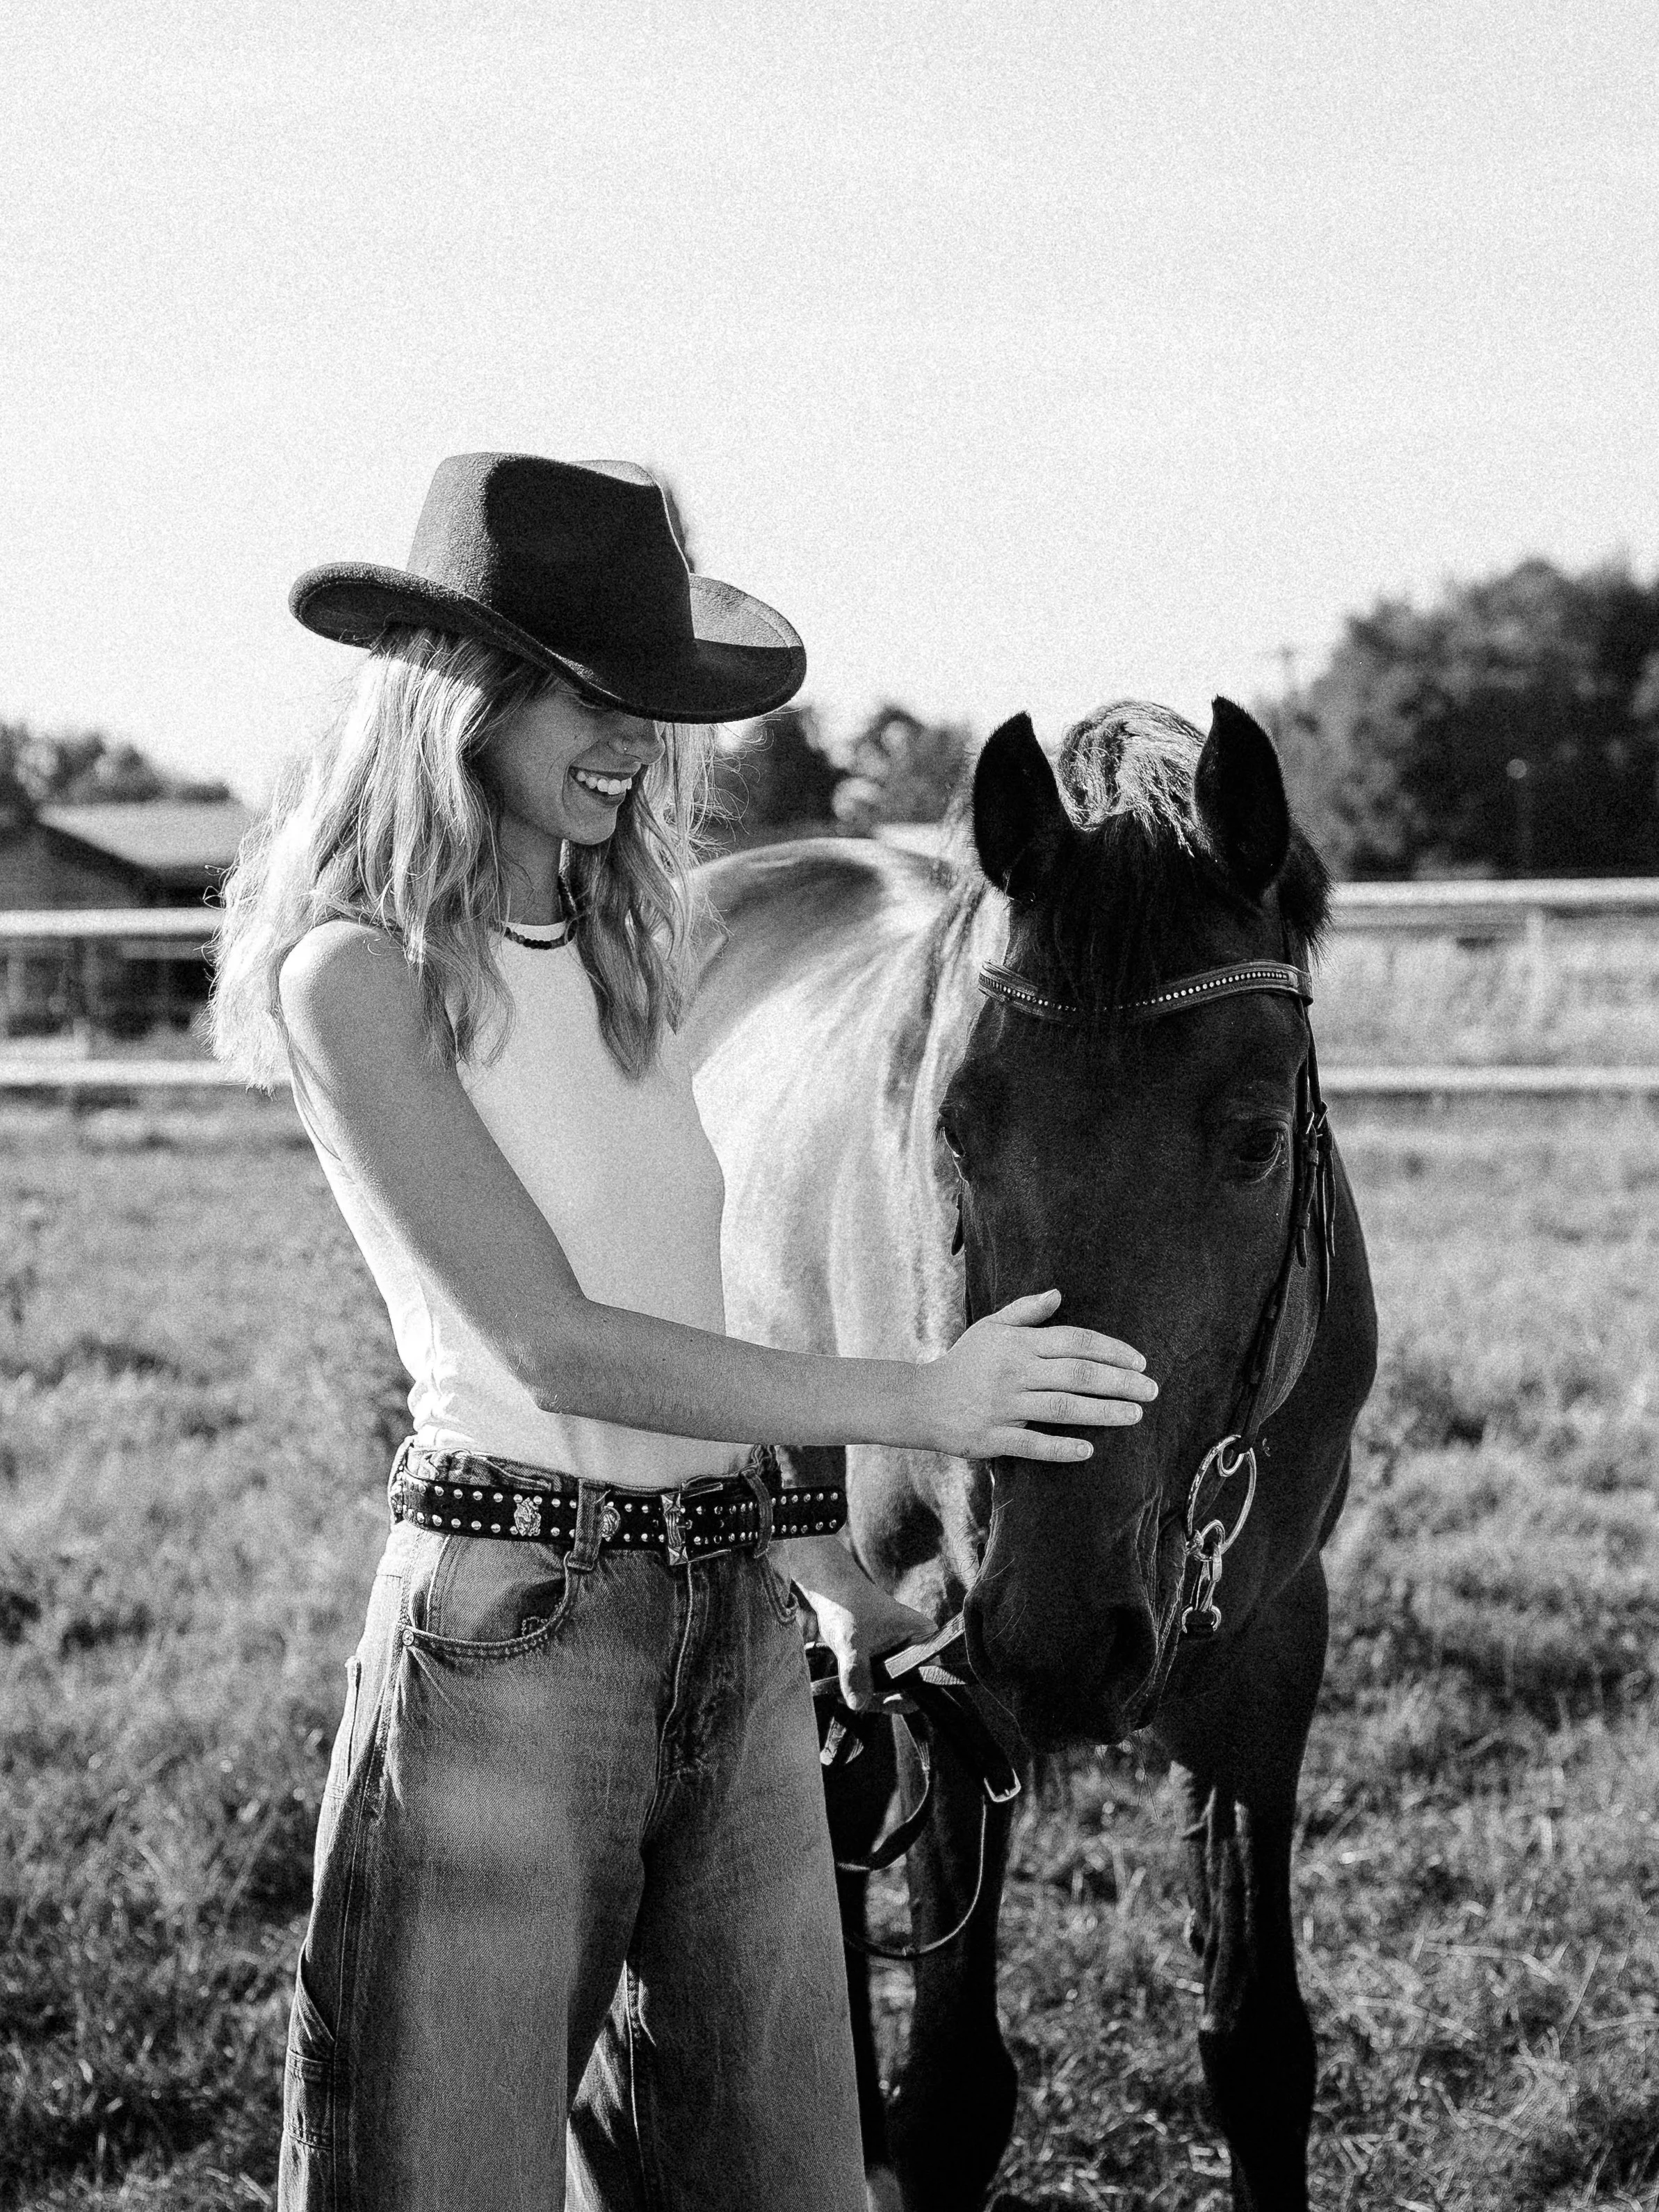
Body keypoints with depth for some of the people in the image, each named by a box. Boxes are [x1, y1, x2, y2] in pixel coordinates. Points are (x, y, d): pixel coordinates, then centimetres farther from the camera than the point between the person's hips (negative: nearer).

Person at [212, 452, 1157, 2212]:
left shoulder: (618, 957, 11)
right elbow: (553, 1343, -17)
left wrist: (831, 1572, 13)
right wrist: (914, 1401, -18)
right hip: (508, 1623, -7)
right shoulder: (357, 975, -11)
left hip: (738, 1635, 7)